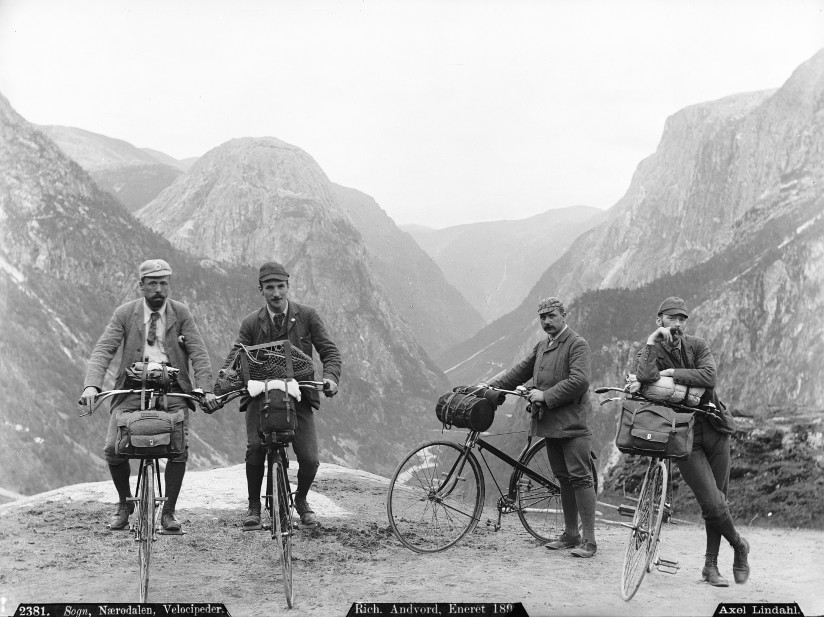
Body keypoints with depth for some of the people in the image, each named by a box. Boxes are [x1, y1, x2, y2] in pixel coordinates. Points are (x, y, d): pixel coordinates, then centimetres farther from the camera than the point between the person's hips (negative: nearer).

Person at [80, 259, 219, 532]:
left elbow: (199, 354, -2)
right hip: (132, 390, 0)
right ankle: (124, 503, 15)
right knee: (113, 448, -12)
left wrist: (206, 389, -16)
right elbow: (103, 350, -5)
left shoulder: (181, 313, 4)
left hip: (172, 390, 0)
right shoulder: (125, 313, 4)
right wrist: (92, 385, -21)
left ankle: (168, 511, 2)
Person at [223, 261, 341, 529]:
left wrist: (330, 377, -19)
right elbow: (234, 358, -1)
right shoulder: (251, 322, 3)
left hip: (299, 397, 0)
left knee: (309, 458, -10)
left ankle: (301, 500, 23)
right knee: (255, 448, -21)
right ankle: (254, 505, 4)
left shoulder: (307, 316, 2)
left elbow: (329, 351, 1)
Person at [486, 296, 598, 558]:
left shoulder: (577, 345, -9)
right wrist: (489, 387, 15)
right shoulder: (542, 346, 17)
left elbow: (579, 381, -20)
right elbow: (520, 372, 21)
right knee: (564, 479, 14)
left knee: (580, 478, -8)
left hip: (573, 423, -8)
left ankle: (589, 540, -6)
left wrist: (545, 395, -18)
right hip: (550, 423, 8)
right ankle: (570, 534, 22)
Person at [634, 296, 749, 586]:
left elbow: (709, 376, -17)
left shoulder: (697, 346, 3)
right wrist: (651, 343, -21)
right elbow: (645, 376, -27)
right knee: (713, 502, -10)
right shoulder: (649, 353, -2)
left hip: (713, 428, 3)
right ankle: (739, 546, 18)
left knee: (717, 500, 7)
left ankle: (711, 564, 22)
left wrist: (672, 372, -18)